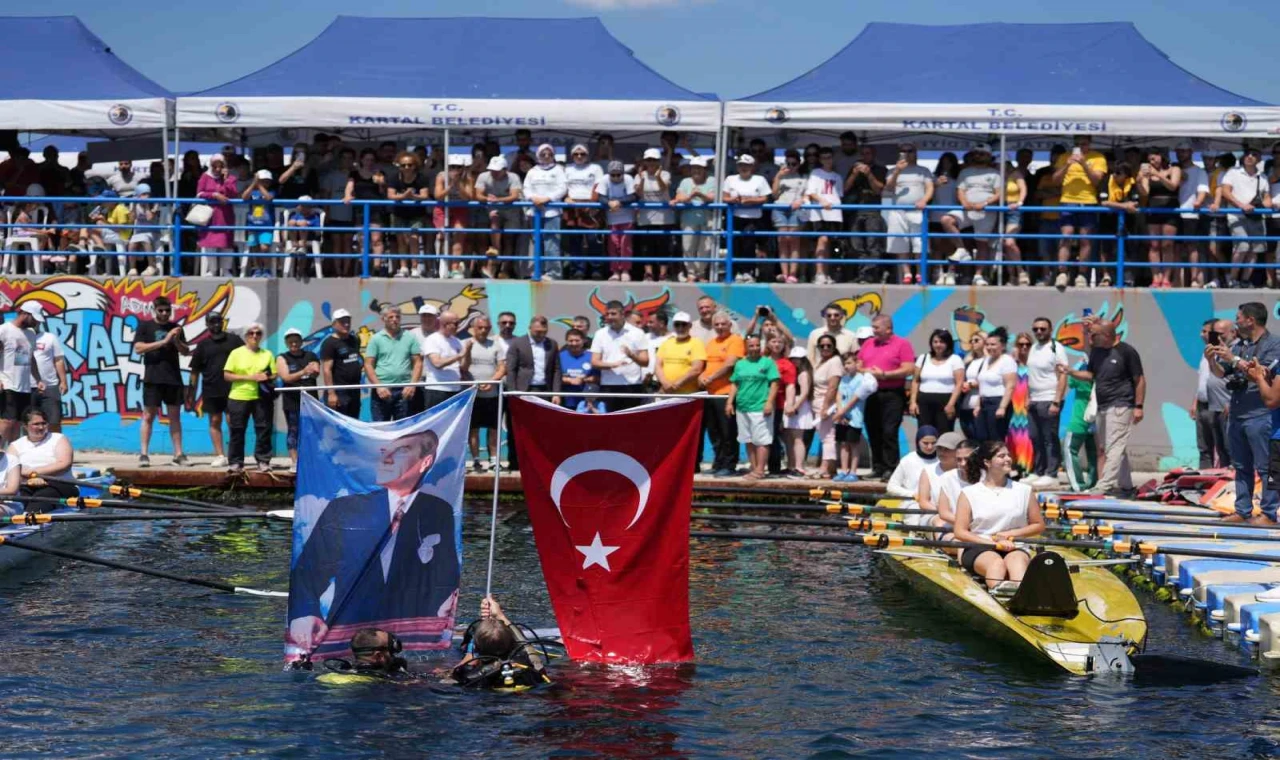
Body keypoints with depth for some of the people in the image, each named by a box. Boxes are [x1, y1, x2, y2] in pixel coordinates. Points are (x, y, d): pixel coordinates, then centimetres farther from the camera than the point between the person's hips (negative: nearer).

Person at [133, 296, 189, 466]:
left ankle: (178, 454, 7)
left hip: (173, 378, 3)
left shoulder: (175, 327, 14)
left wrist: (176, 340, -9)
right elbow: (138, 348, -8)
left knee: (175, 416, 5)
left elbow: (185, 352, 13)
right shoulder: (145, 326, 4)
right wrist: (163, 341, -13)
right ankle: (144, 454, -2)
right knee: (148, 416, -3)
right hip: (152, 378, -3)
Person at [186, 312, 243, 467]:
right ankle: (220, 456, 6)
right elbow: (195, 370, 9)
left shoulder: (234, 340, 5)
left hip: (232, 389, -2)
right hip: (211, 390, 2)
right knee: (215, 421, 3)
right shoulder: (203, 345, 8)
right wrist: (192, 392, 5)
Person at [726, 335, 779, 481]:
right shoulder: (740, 364, 15)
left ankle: (759, 470, -8)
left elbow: (774, 384, -5)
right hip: (742, 408, 6)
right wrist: (730, 402, 8)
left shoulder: (767, 362, 0)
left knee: (761, 440, -7)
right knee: (749, 440, 9)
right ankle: (753, 467, 15)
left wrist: (769, 402, -14)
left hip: (760, 408, -6)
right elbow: (734, 384, 18)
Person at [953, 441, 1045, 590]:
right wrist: (994, 543, -11)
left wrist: (1010, 534, -1)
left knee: (1017, 559, -36)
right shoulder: (969, 493, 7)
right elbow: (960, 532, 0)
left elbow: (1039, 526, 17)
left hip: (1014, 547, 1)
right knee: (996, 562, -37)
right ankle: (997, 589, -70)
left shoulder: (1023, 490, 14)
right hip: (978, 548, -1)